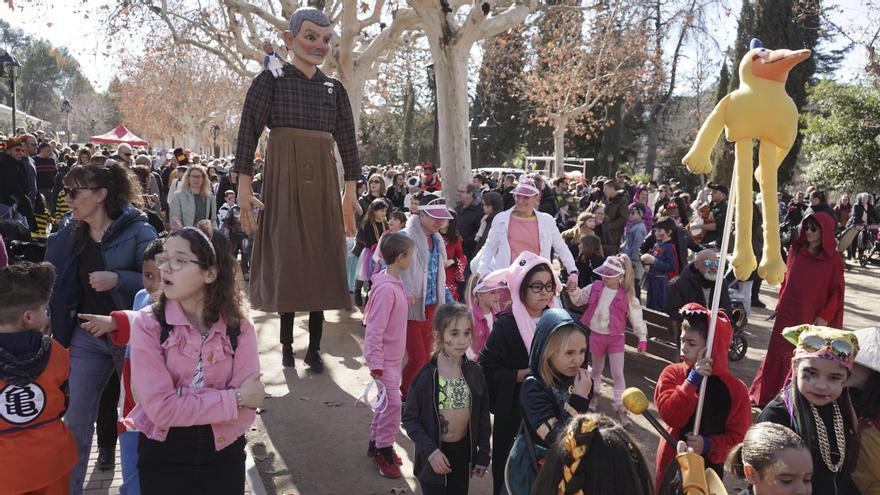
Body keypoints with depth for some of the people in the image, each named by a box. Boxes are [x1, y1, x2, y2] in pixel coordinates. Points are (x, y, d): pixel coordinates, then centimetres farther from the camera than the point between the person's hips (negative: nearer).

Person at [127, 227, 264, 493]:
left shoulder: (239, 328, -8)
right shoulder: (147, 324, -11)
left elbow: (245, 413, -14)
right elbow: (161, 408, -20)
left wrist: (181, 402, -20)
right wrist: (234, 398, -18)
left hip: (224, 453, 2)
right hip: (163, 455, -1)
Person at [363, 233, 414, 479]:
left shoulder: (395, 284, 3)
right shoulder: (386, 289, -25)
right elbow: (374, 330, -24)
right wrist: (376, 365, -21)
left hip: (394, 357, 9)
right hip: (384, 359, -9)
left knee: (387, 402, 18)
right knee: (393, 403, -4)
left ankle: (376, 444, 33)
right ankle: (384, 451, 13)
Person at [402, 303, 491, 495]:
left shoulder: (474, 372, -8)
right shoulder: (425, 376, -19)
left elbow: (483, 415, 1)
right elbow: (410, 419, -12)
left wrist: (483, 454, 3)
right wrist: (430, 450, -21)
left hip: (463, 451, 3)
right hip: (434, 453, -3)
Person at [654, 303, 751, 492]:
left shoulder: (735, 388, -9)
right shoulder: (672, 373, -9)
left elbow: (738, 436, -6)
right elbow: (670, 416, -22)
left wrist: (709, 445, -21)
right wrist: (693, 379, -26)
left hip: (709, 464, 0)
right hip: (673, 461, 0)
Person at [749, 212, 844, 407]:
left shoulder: (834, 260, -7)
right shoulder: (795, 250, 3)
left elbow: (837, 291, -5)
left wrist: (825, 316, -9)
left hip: (812, 316, -3)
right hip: (788, 312, 3)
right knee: (779, 353, 7)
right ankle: (768, 395, 18)